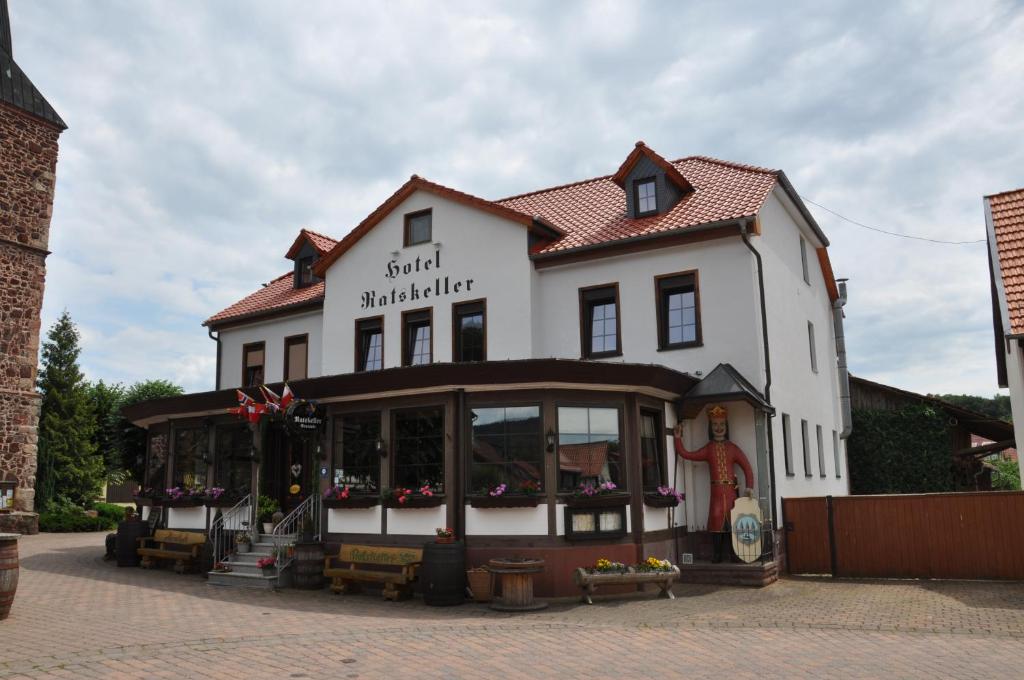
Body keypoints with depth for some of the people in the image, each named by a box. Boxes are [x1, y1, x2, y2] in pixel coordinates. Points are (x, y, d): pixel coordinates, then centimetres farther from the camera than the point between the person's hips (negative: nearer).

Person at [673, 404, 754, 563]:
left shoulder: (732, 448, 8)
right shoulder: (708, 449, 11)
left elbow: (747, 468, 3)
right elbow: (686, 454, 4)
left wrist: (749, 488, -8)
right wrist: (677, 438, -2)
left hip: (731, 490, 0)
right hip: (716, 491, 0)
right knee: (716, 518, -10)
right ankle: (716, 555, -2)